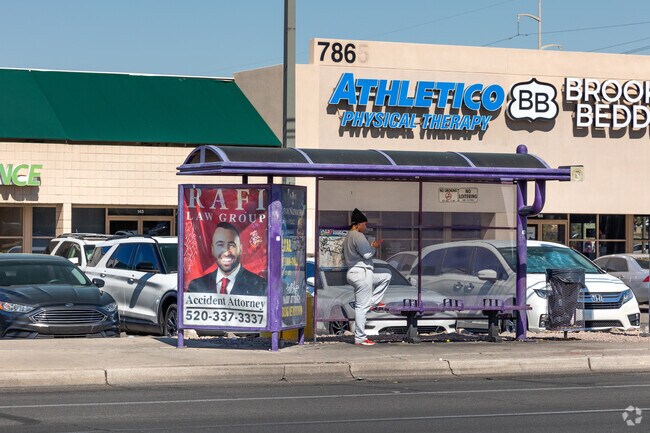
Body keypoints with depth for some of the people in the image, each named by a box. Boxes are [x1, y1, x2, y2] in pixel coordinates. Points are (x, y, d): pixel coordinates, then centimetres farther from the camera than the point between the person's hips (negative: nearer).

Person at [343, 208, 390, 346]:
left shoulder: (348, 237, 19)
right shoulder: (358, 236, -13)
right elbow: (367, 254, -18)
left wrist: (371, 247, 14)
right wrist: (374, 247, 1)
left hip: (353, 272, 10)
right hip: (362, 273, -10)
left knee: (386, 277, 24)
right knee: (362, 307, -8)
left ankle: (373, 302, 13)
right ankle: (360, 338, -7)